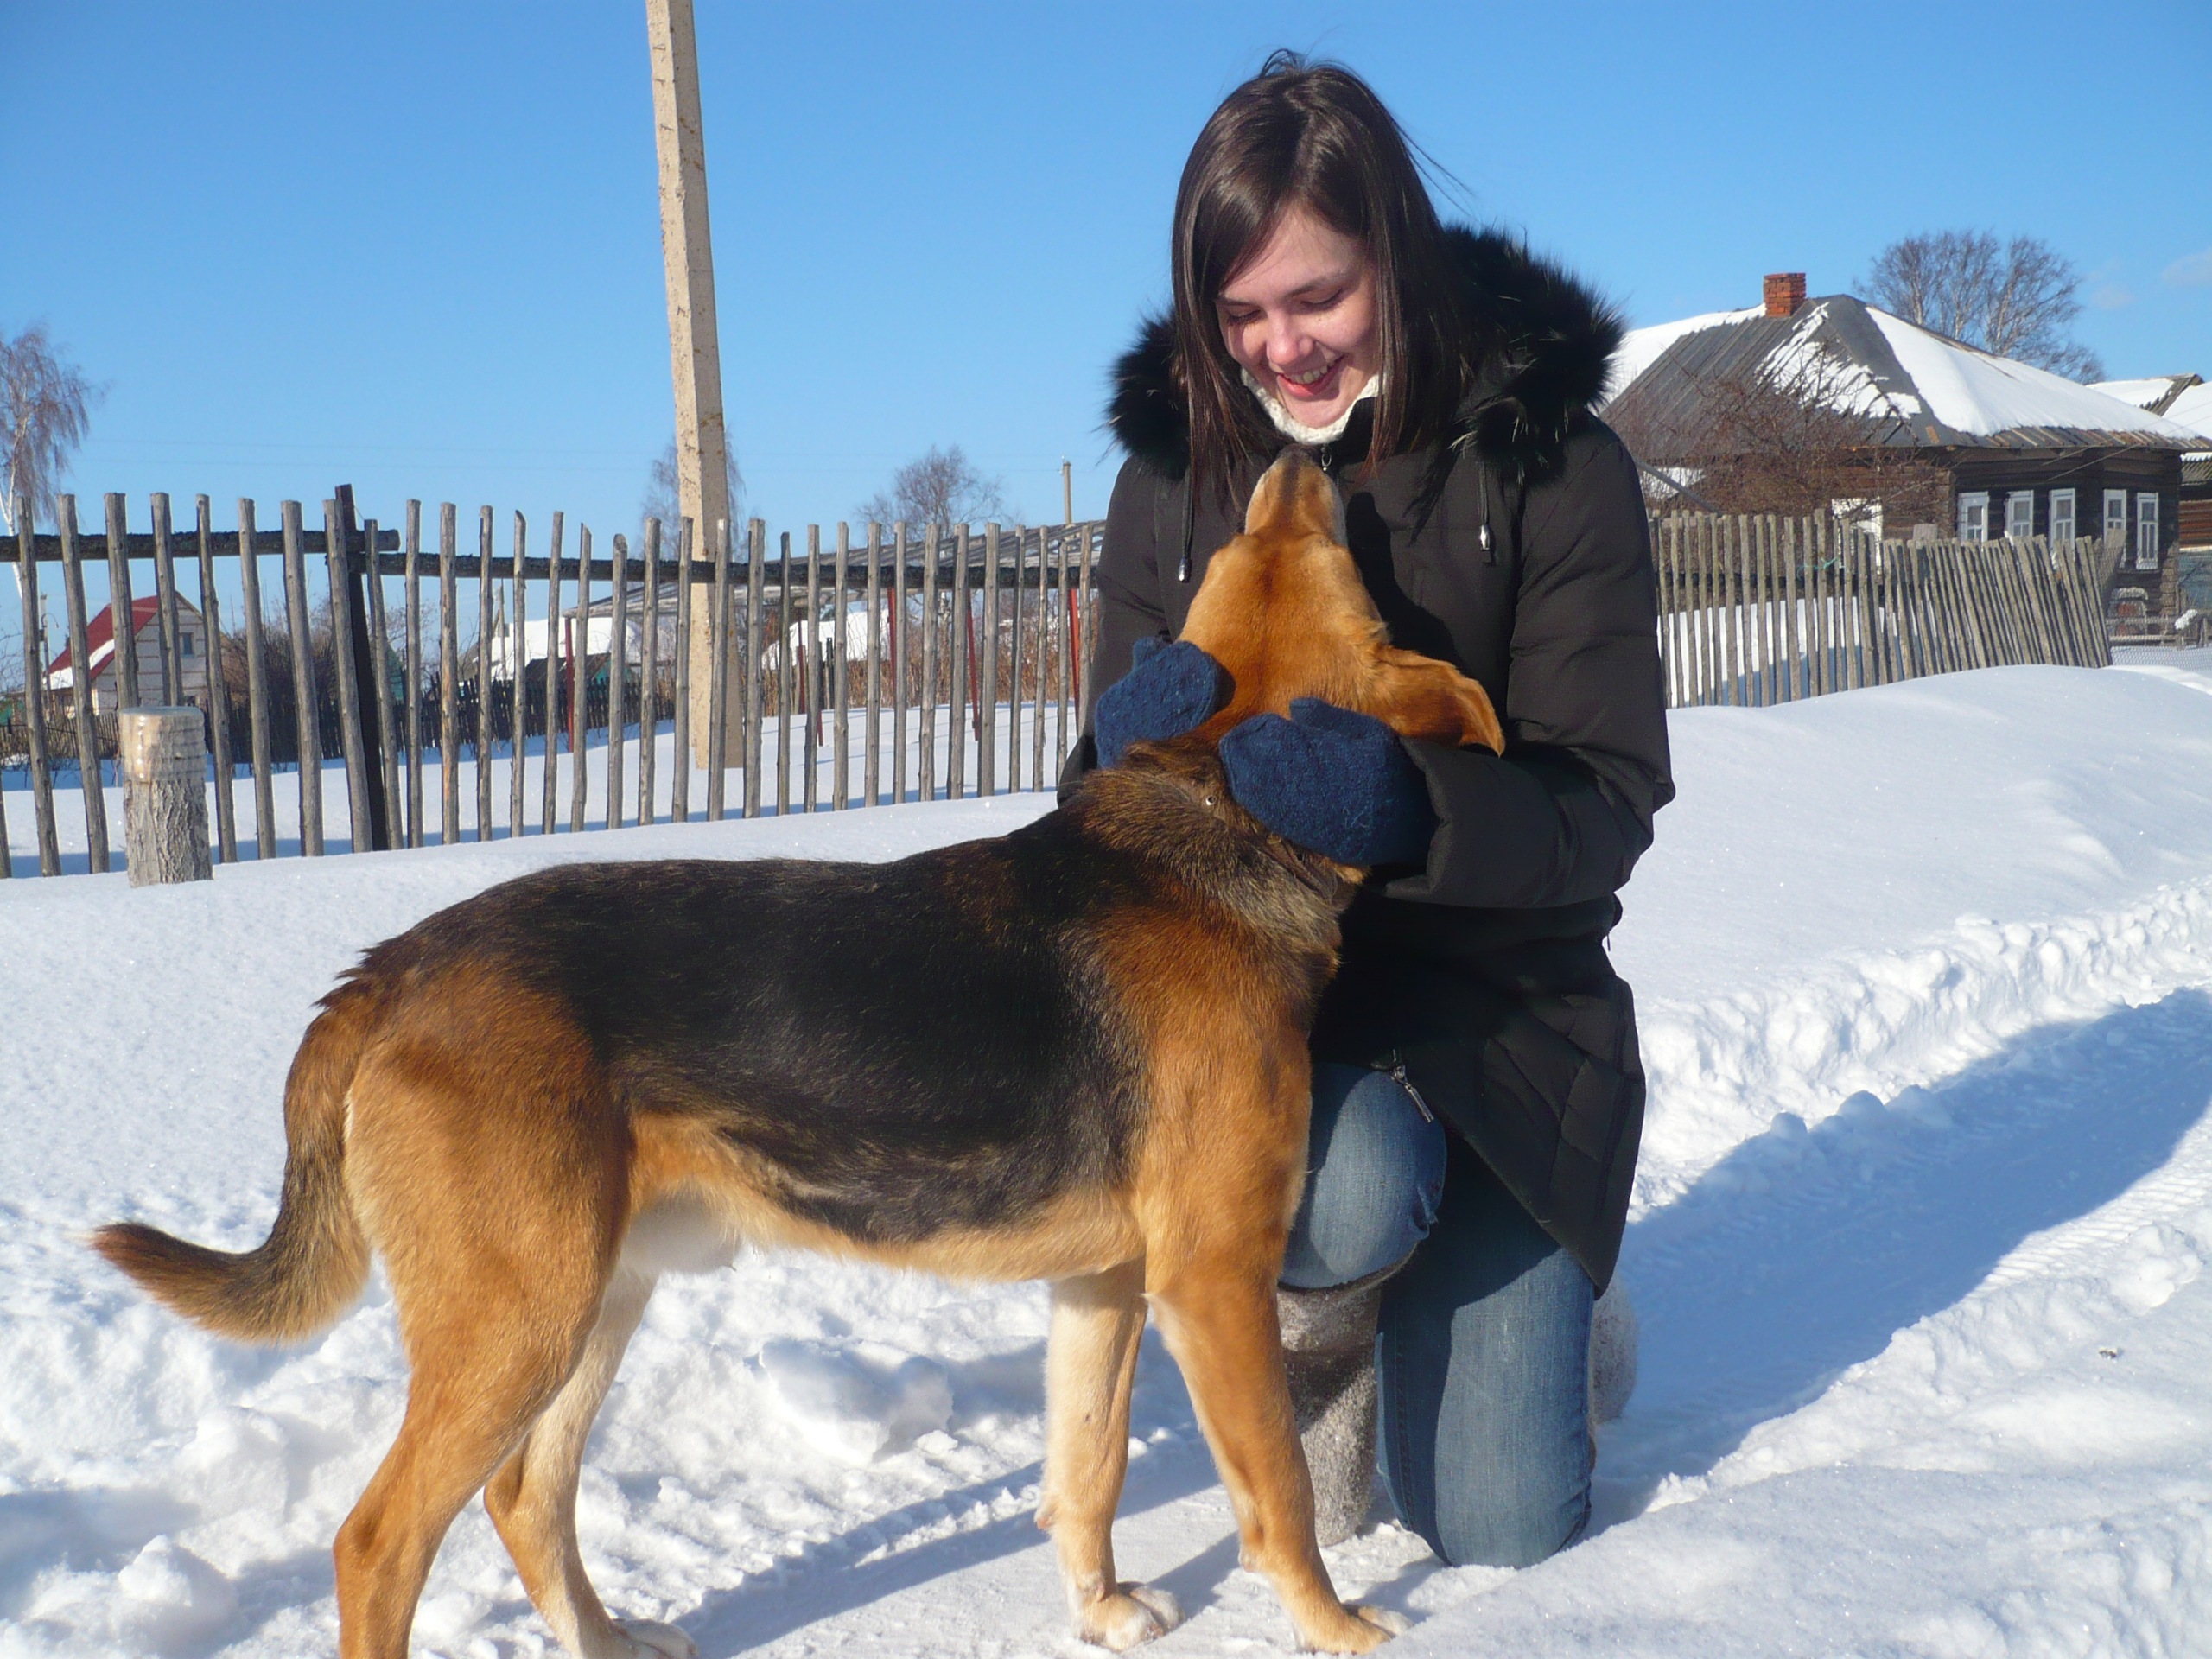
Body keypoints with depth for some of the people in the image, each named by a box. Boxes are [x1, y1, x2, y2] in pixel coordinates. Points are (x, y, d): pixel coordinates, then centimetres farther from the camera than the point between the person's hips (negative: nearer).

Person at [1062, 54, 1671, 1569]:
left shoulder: (1549, 462, -9)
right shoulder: (1176, 467, -2)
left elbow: (1605, 808, -14)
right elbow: (1109, 794, 1)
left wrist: (1408, 802, -34)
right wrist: (1135, 735, -24)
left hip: (1495, 992, -1)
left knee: (1501, 1532, -3)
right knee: (1348, 1197, -35)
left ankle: (1536, 1304, 33)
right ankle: (1320, 1319, 5)